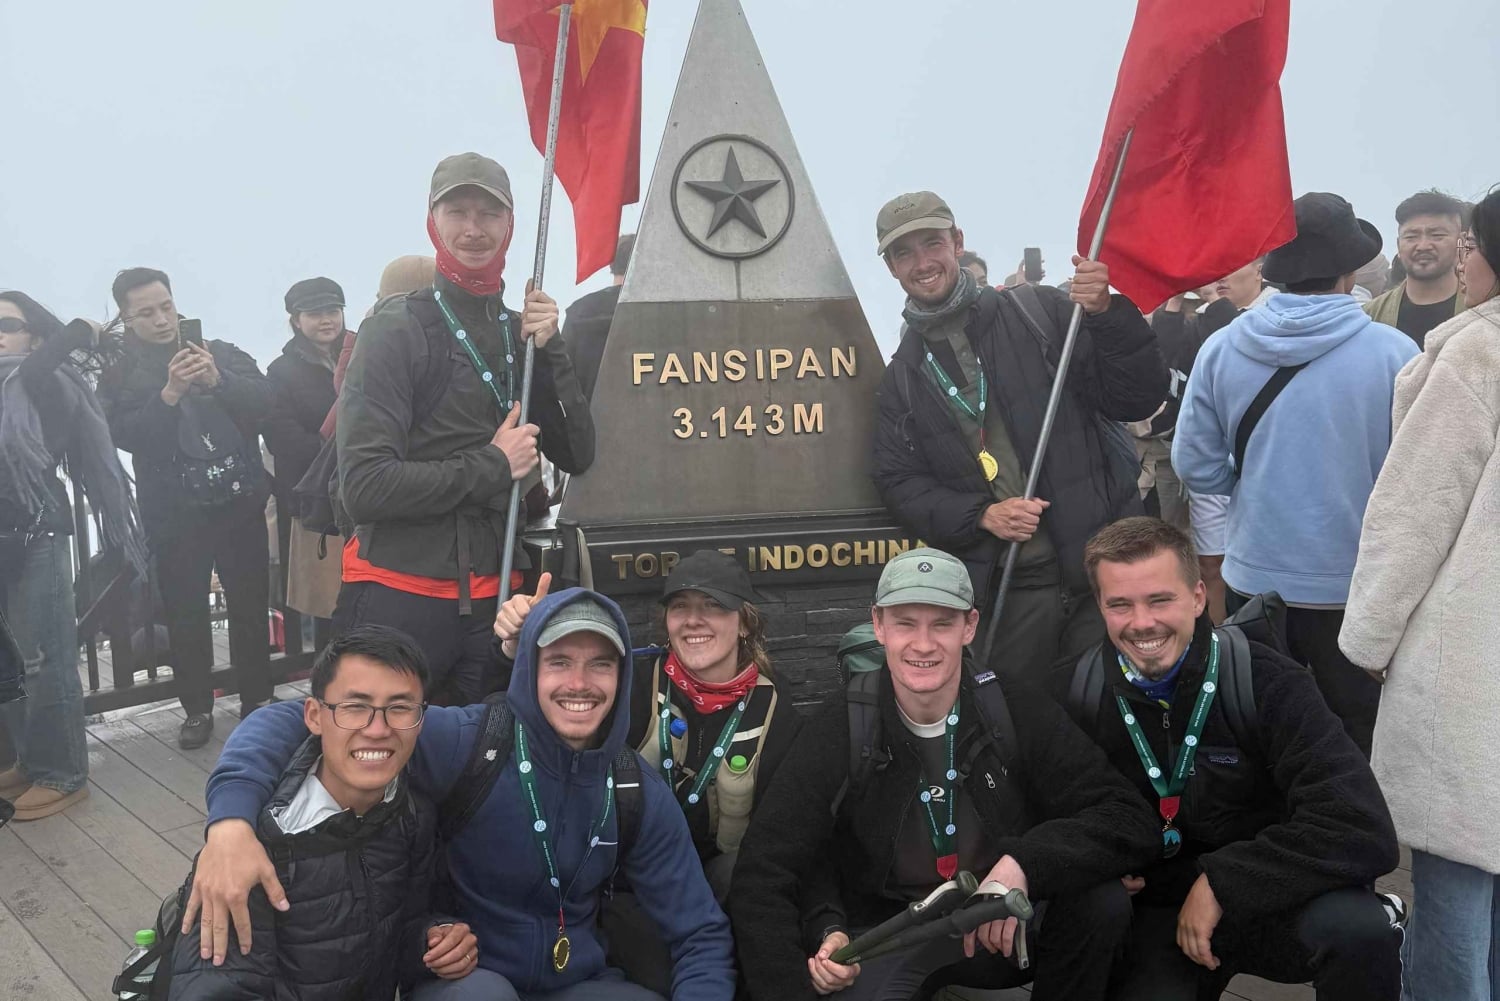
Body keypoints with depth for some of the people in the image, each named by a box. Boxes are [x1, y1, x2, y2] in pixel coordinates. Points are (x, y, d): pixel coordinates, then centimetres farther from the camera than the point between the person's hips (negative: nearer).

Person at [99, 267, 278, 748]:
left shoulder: (222, 354, 6)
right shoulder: (119, 376, 4)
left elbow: (266, 400, -8)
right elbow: (127, 435, -12)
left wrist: (218, 380, -25)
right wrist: (170, 393, -25)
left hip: (239, 506, 1)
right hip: (175, 518, 0)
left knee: (250, 606, 5)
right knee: (186, 614, 4)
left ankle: (257, 700, 18)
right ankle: (197, 709, 19)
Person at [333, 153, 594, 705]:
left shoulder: (522, 332, 9)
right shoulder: (395, 331, -9)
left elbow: (577, 455, 4)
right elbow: (363, 485, -18)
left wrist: (548, 351, -7)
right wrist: (492, 467, -13)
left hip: (493, 598, 5)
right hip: (400, 600, -5)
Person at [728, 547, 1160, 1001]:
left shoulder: (1021, 714, -10)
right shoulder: (838, 733, -12)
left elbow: (1129, 822, -17)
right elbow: (762, 878, -13)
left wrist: (1025, 863, -33)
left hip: (1002, 930, 2)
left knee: (1103, 902, -26)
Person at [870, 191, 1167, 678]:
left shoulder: (1040, 312, 2)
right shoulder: (901, 378, 10)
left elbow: (1140, 398, -1)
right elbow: (899, 482, 6)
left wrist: (1107, 315, -18)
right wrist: (980, 515, -10)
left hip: (1103, 564, -2)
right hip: (1010, 587, 2)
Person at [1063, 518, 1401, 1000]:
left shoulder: (1265, 682, -15)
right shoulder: (1081, 693, -6)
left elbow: (1364, 833, -23)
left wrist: (1222, 881, -21)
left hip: (1269, 899, -2)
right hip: (1157, 911, 3)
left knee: (1357, 929, -34)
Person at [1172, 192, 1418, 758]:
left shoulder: (1221, 349, -7)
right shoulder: (1394, 352, -14)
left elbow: (1195, 466, -2)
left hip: (1254, 582, 3)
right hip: (1353, 589, -2)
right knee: (1360, 751, 12)